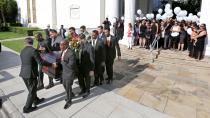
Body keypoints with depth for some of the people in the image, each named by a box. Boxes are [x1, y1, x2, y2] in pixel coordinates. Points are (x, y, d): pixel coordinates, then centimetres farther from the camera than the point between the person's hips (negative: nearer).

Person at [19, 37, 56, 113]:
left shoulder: (22, 51, 6)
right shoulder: (33, 50, -17)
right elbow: (41, 62, -19)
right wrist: (51, 64, -11)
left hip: (23, 73, 8)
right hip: (31, 74, -8)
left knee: (31, 89, 24)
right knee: (32, 91, 9)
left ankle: (36, 100, 44)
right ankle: (27, 108, 21)